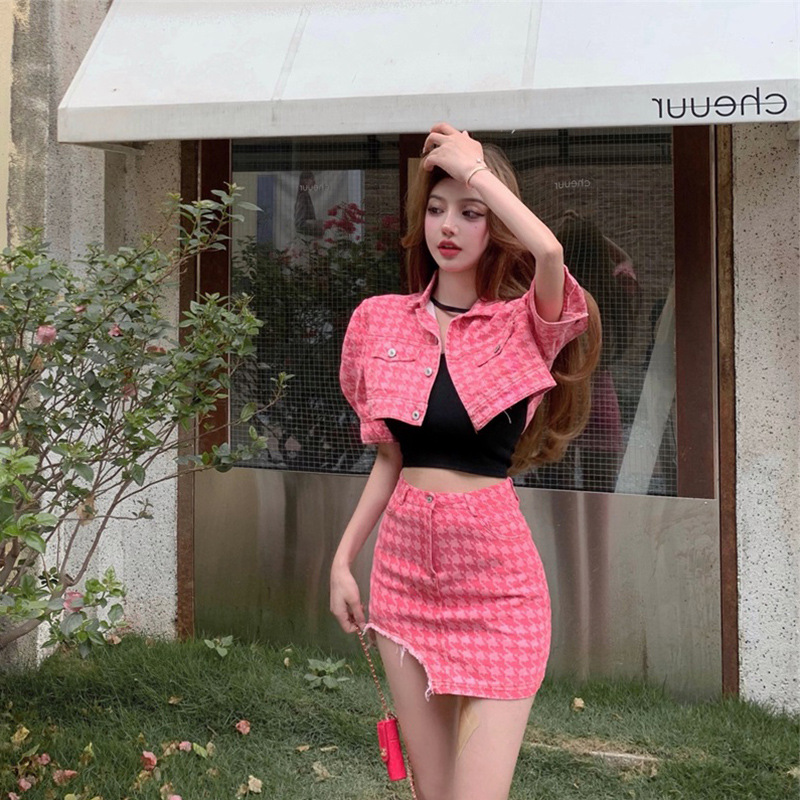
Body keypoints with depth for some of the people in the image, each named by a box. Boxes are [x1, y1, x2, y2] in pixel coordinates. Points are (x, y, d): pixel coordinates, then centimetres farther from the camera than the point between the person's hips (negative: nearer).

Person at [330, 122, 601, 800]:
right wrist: (343, 559, 11)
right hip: (405, 563, 4)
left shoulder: (524, 323, -5)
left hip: (495, 577, -4)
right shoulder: (383, 321, 7)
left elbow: (549, 250, -29)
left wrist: (473, 163, -16)